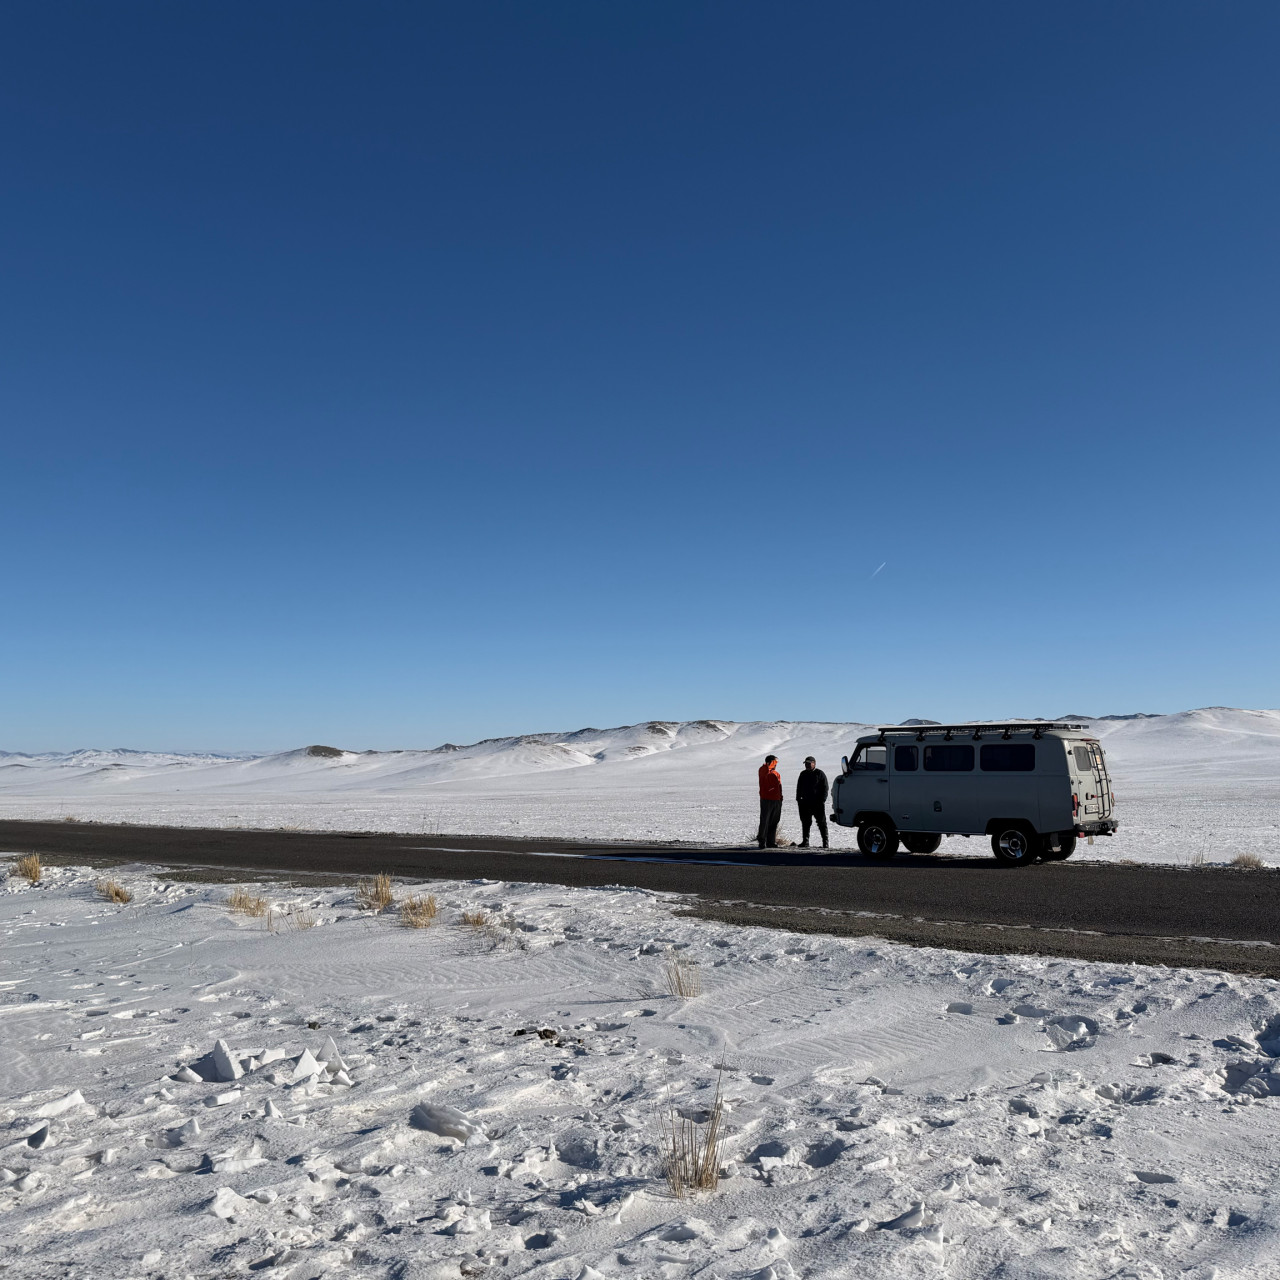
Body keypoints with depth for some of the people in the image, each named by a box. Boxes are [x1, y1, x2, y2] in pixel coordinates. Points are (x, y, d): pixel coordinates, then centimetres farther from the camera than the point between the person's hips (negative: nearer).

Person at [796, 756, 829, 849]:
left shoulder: (820, 774, -1)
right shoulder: (803, 774, 13)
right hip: (805, 803, 5)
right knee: (805, 823, 7)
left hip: (817, 803, -5)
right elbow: (799, 788, 20)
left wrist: (822, 800, -10)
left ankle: (825, 841, 2)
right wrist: (798, 798, 9)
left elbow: (825, 788, -2)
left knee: (822, 823, -2)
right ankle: (805, 841, 14)